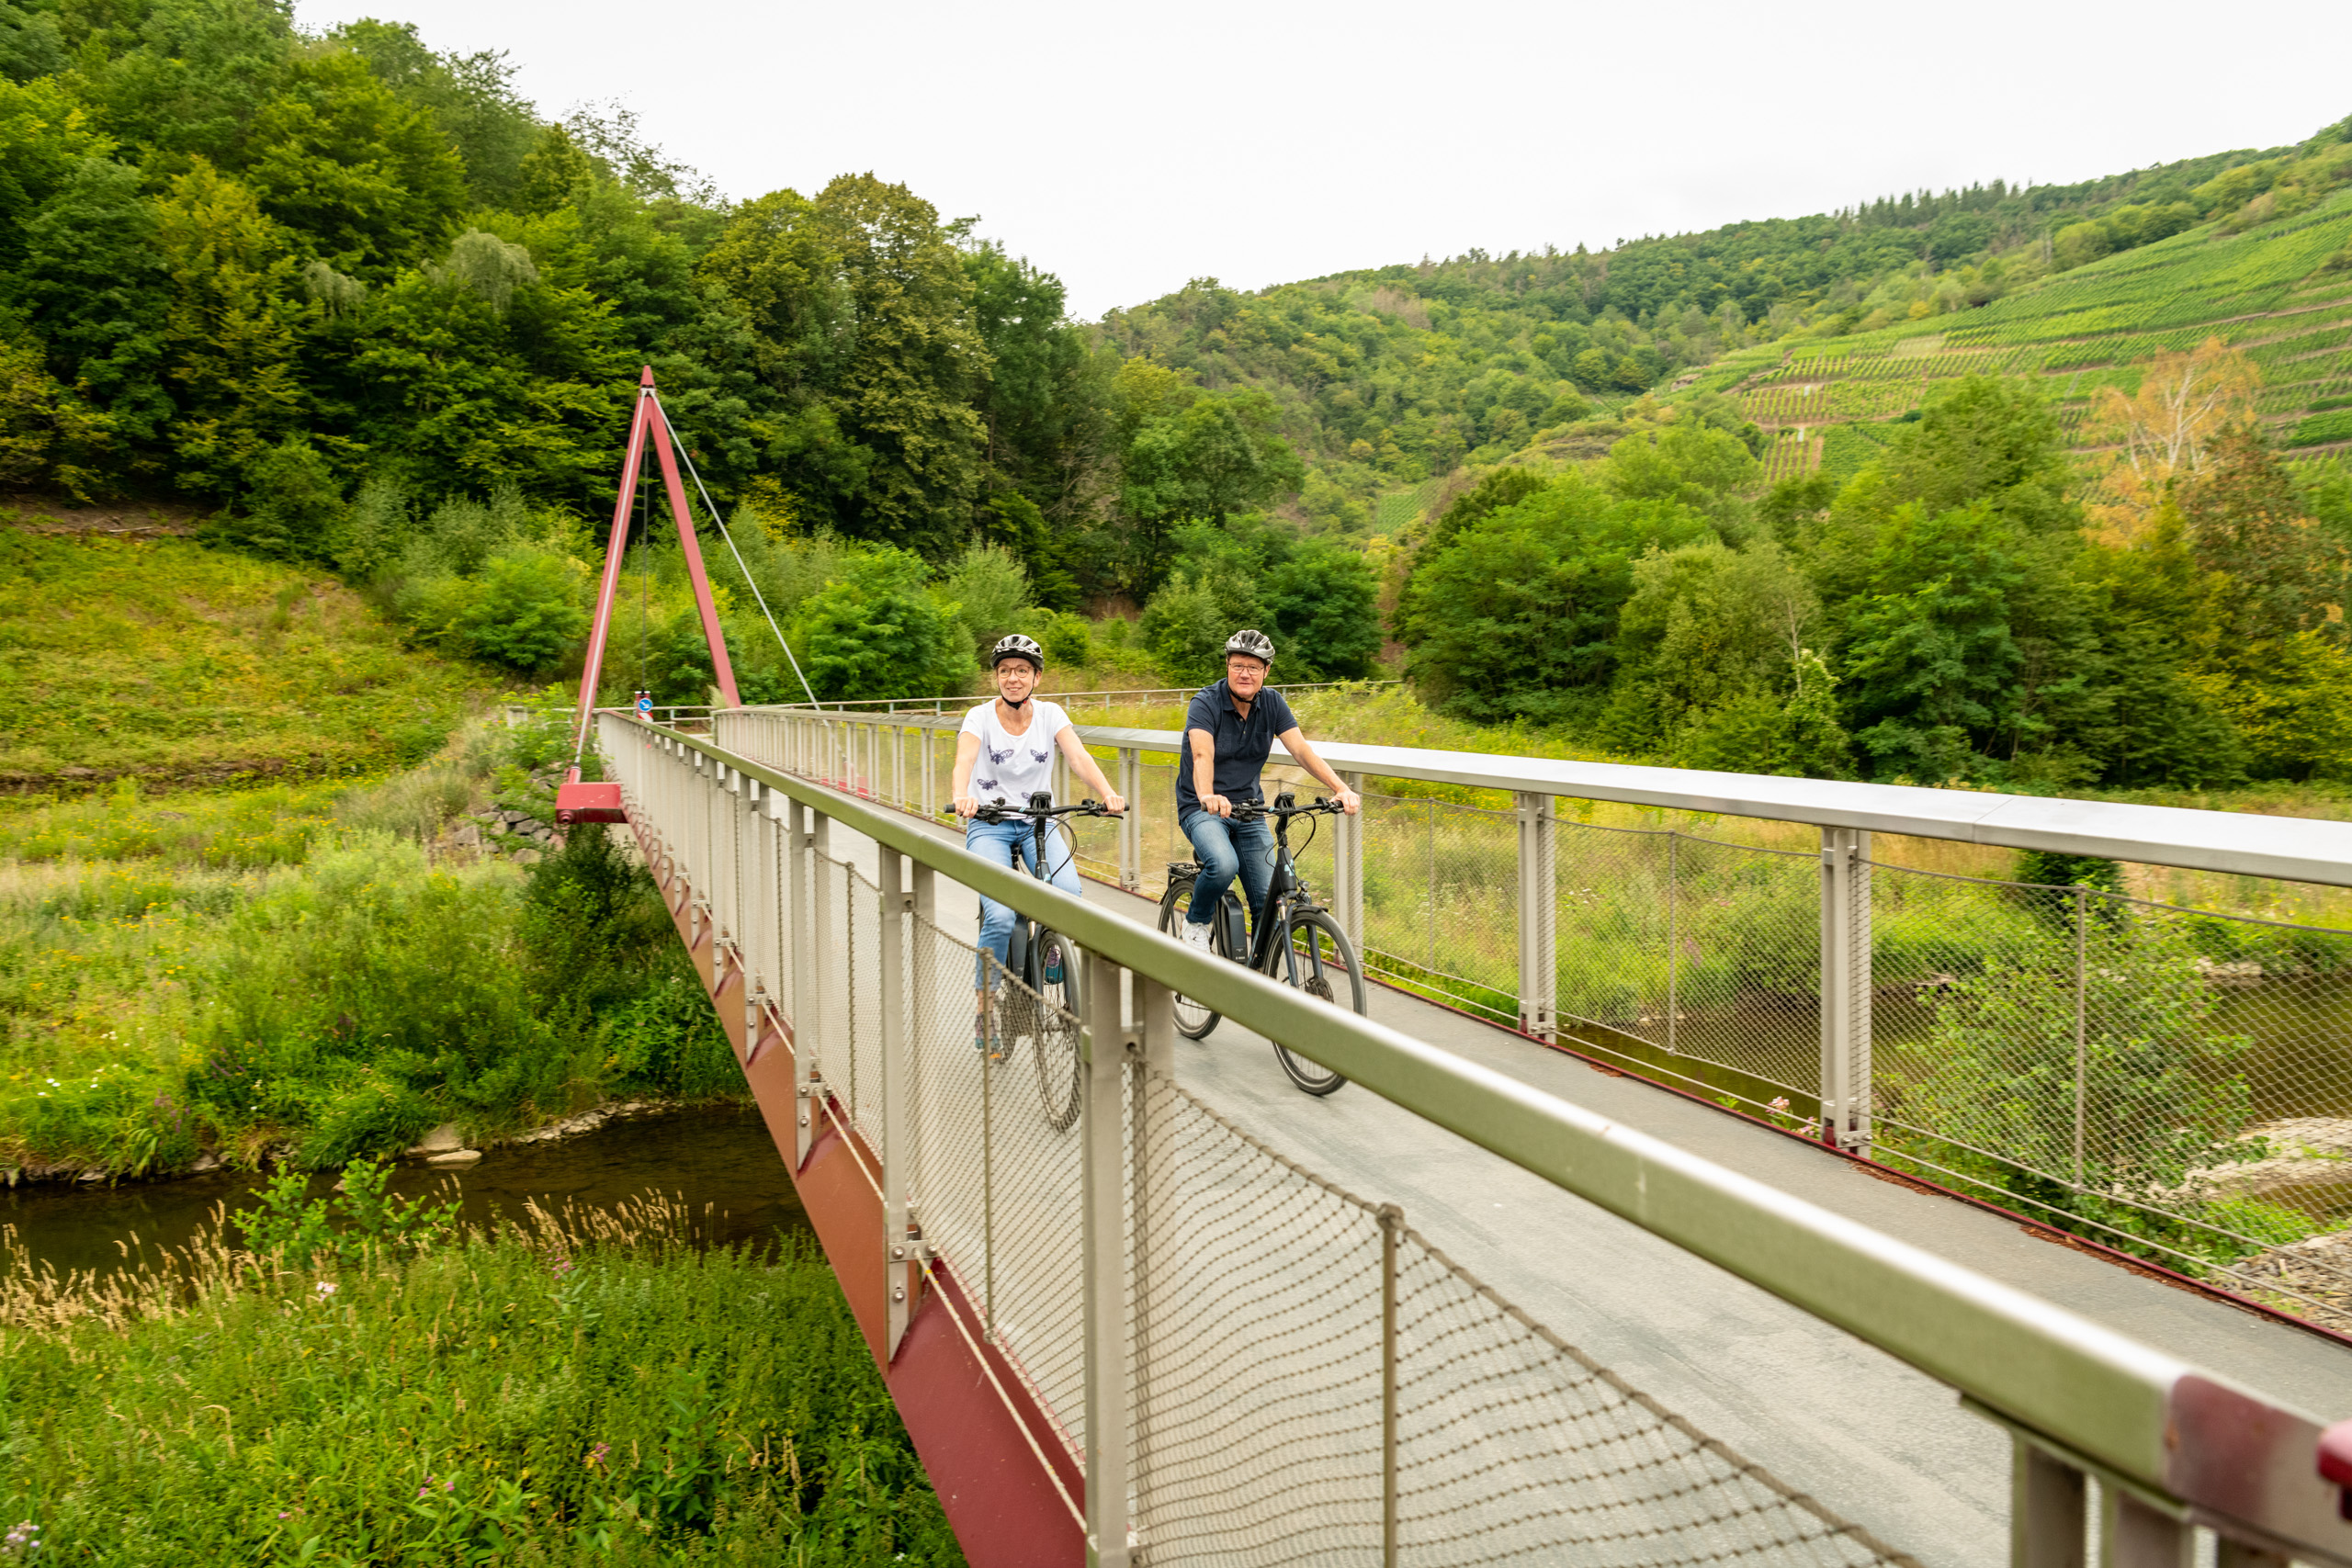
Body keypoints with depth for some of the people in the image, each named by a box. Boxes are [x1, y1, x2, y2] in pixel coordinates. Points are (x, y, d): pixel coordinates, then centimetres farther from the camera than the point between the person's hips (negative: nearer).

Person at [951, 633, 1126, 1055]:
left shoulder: (1050, 714, -1)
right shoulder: (980, 717, -7)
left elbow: (1079, 757, -17)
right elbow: (964, 760, -25)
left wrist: (1107, 794, -36)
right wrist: (961, 797, -48)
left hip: (1038, 823, 2)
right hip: (989, 825, -2)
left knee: (1071, 899, -24)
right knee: (1000, 917, -22)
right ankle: (984, 1013, -3)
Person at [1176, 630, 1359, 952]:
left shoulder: (1273, 704, -2)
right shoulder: (1206, 702, -15)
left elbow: (1301, 751, -12)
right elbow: (1202, 756, -31)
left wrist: (1341, 789, -27)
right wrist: (1208, 797, -52)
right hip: (1202, 808, -4)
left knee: (1269, 900, -6)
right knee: (1224, 865, -33)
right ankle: (1196, 922, -3)